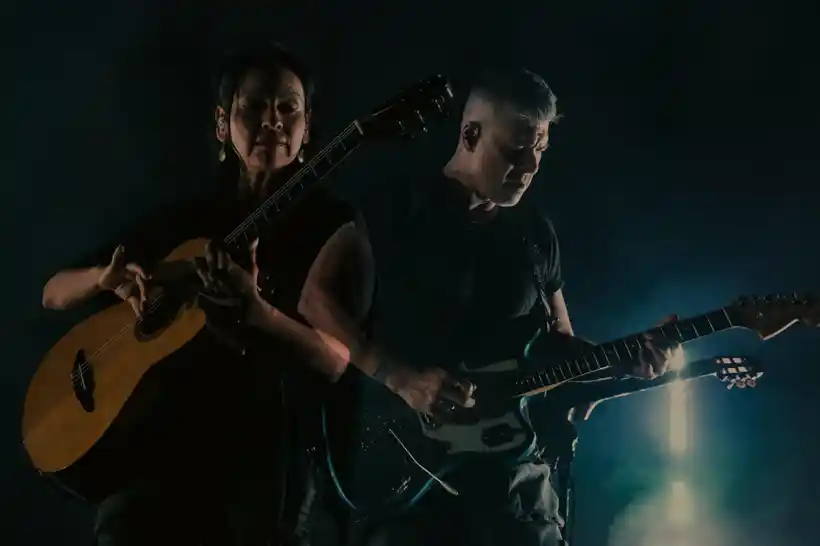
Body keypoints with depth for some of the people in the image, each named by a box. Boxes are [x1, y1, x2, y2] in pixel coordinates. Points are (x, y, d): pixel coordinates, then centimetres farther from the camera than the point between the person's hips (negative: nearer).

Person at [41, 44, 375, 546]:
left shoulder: (332, 224, 2)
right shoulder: (187, 219, 13)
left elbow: (337, 359, -11)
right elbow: (54, 294, 16)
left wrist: (254, 312, -30)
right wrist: (106, 277, -7)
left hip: (267, 451, -2)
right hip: (159, 437, 3)